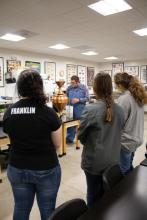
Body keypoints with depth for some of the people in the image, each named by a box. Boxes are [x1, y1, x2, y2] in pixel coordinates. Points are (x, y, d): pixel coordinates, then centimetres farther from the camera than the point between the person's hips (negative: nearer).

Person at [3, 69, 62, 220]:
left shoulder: (8, 113, -7)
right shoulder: (48, 112, -18)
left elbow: (13, 140, 5)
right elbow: (57, 144, -8)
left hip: (17, 169, 4)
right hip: (46, 169, -3)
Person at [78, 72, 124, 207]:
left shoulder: (90, 109, -22)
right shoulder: (119, 110, -6)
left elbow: (81, 136, -9)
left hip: (94, 161, -4)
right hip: (113, 160, 5)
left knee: (93, 194, 16)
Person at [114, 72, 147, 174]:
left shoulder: (124, 98, -22)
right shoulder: (138, 96, 4)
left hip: (126, 141, -8)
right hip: (136, 138, 9)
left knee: (124, 172, 10)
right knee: (129, 168, 26)